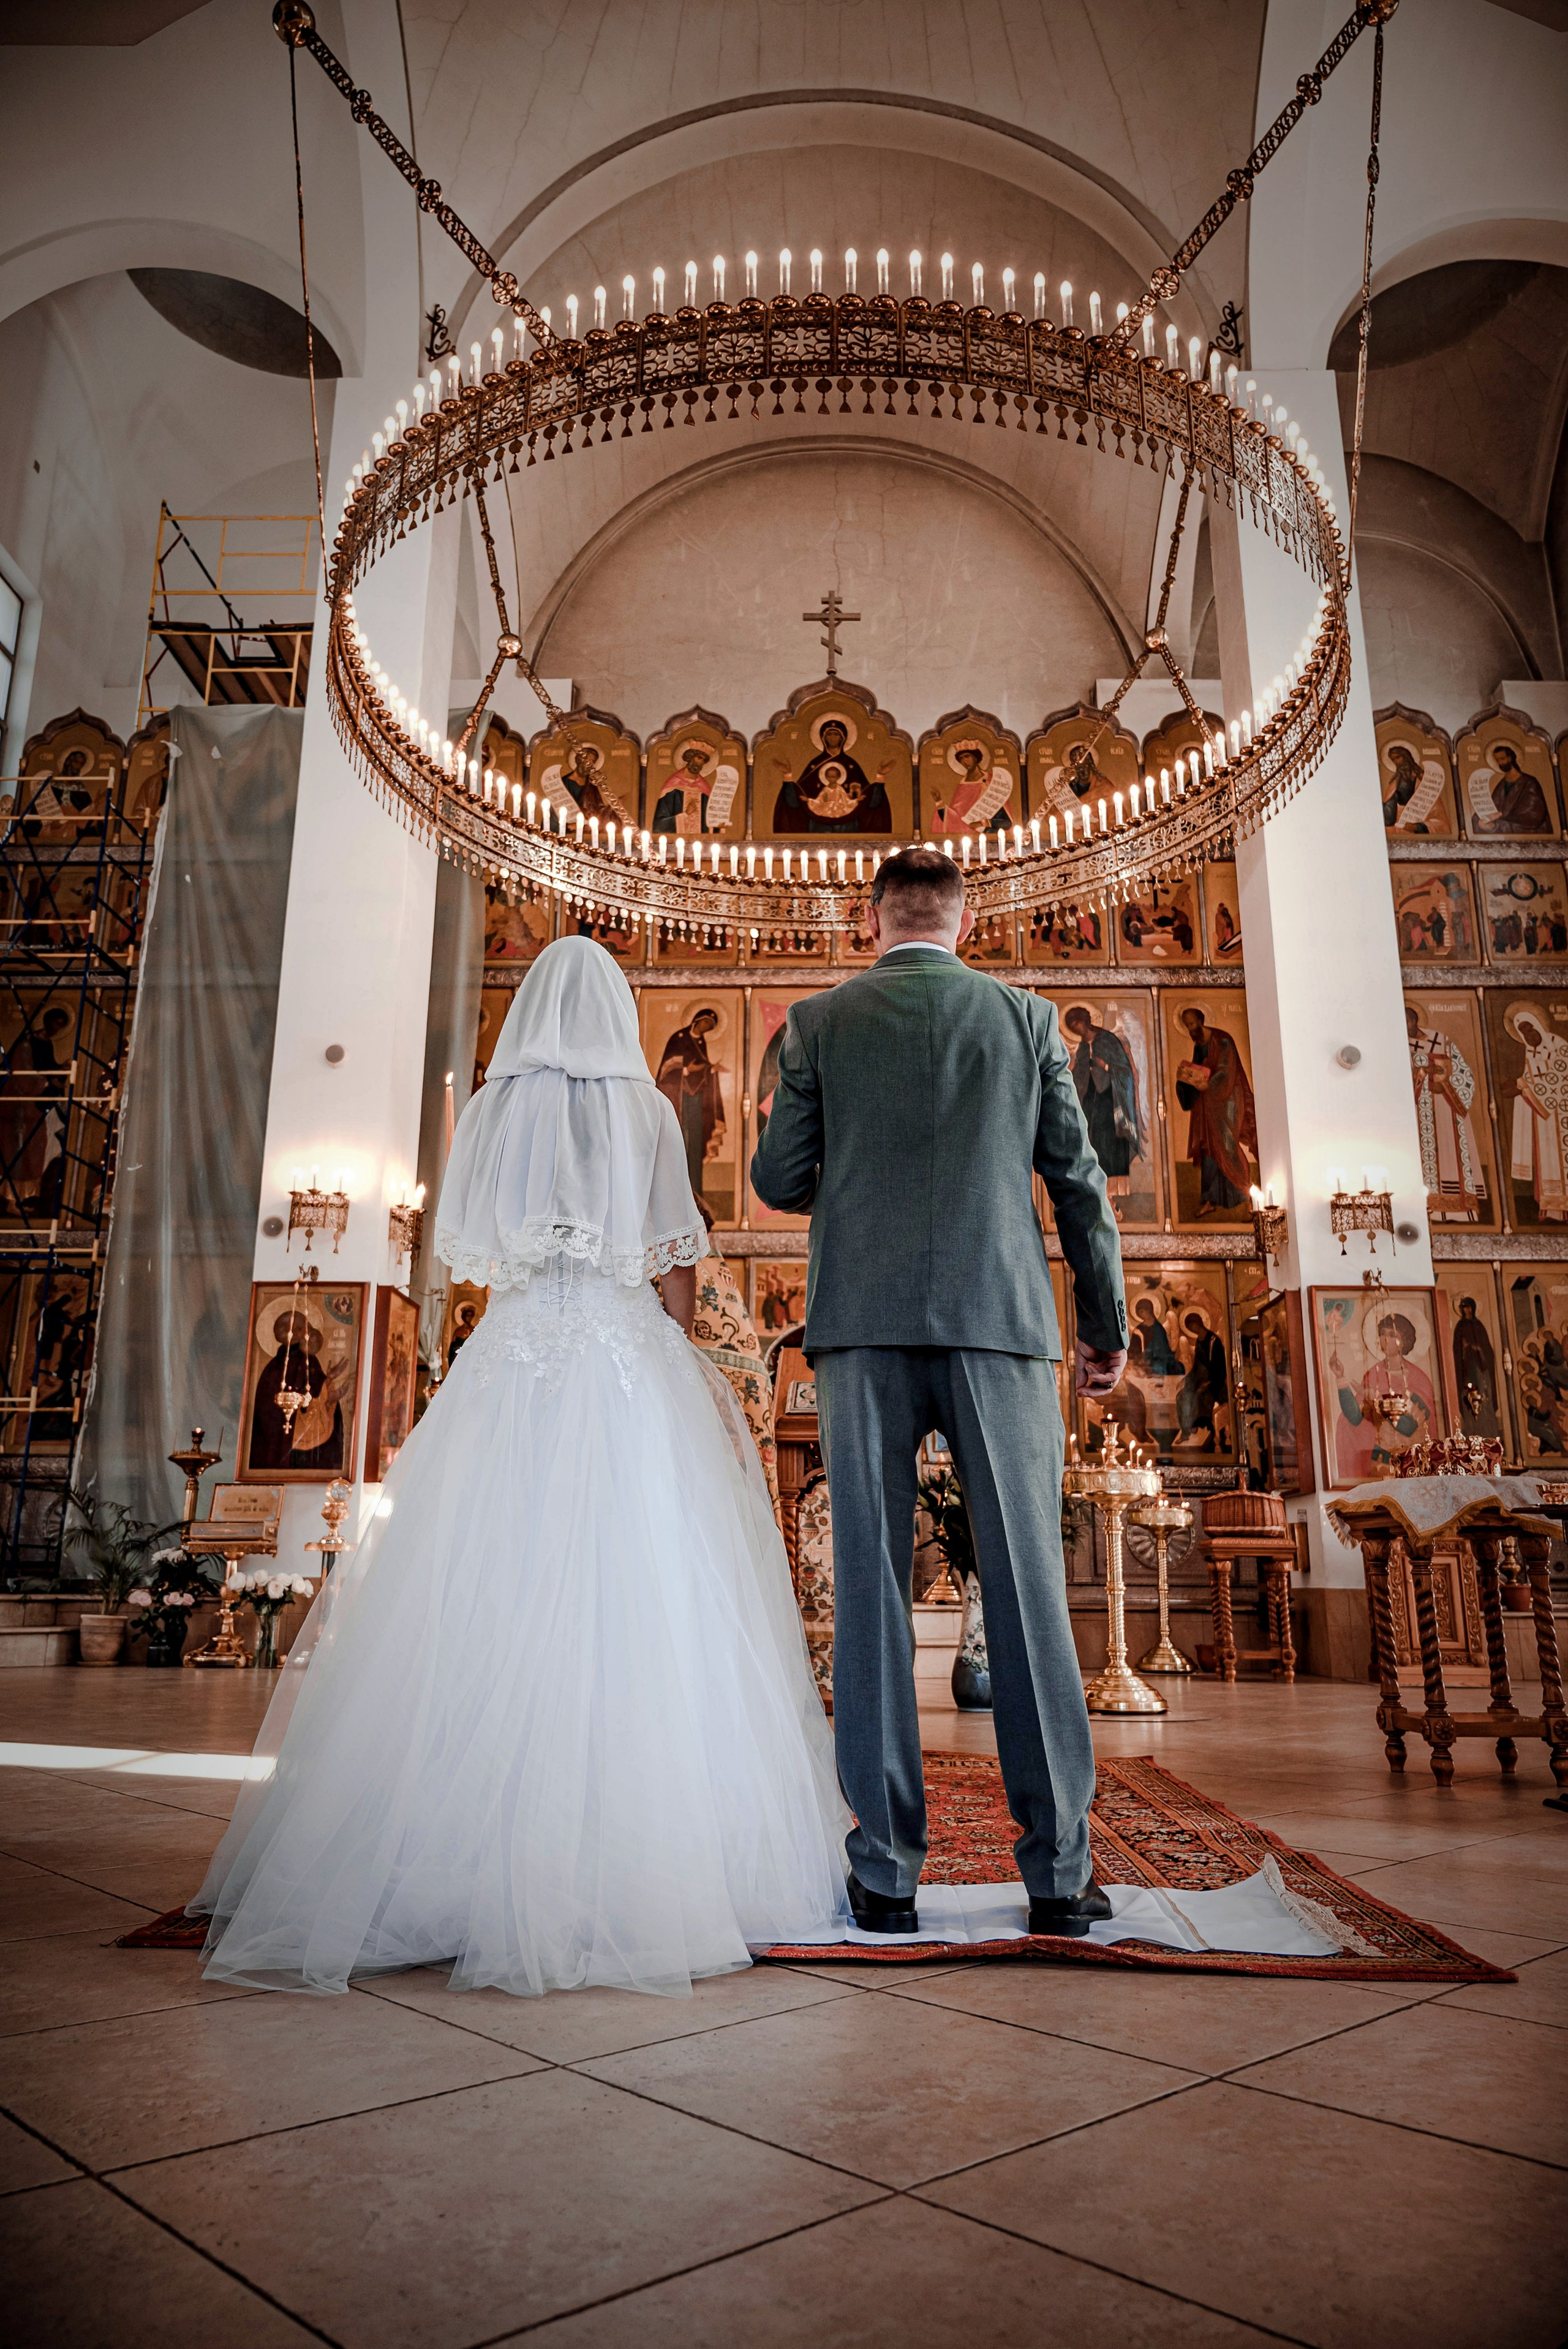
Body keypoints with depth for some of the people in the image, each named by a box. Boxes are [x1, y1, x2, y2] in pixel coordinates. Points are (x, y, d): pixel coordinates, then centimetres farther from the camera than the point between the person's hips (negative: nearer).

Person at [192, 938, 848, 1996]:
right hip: (634, 1370, -2)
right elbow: (678, 1276, 3)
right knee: (634, 1610, 0)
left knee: (493, 1604, 3)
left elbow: (472, 1255, 16)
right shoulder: (647, 1110, 3)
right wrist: (674, 1360, 16)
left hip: (511, 1365, 2)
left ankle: (481, 1866, 9)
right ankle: (642, 1862, 4)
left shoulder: (492, 1109, 8)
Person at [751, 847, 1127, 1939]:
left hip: (864, 1325, 0)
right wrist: (1107, 1324, 15)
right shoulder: (1026, 1016, 9)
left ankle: (888, 1875, 7)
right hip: (1000, 1319, 0)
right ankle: (1059, 1872, 9)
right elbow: (1078, 1182, 7)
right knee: (1027, 1589, 4)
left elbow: (778, 1180, 6)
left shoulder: (819, 1021, 8)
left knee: (873, 1591, 3)